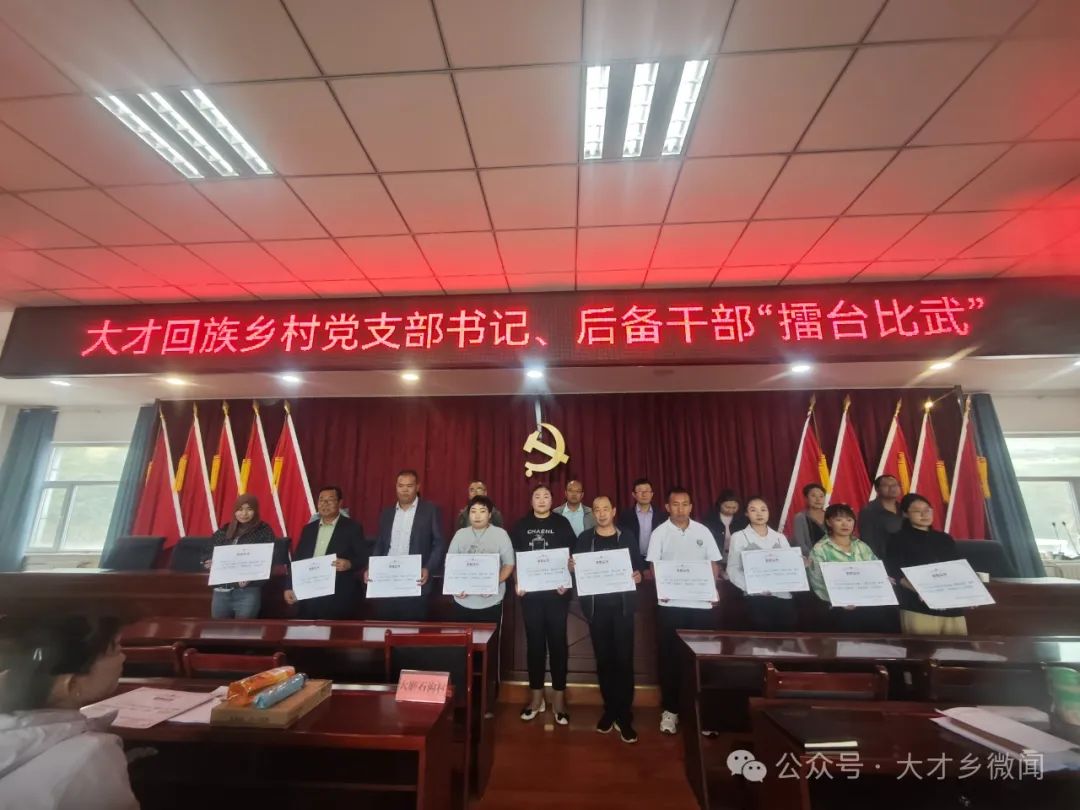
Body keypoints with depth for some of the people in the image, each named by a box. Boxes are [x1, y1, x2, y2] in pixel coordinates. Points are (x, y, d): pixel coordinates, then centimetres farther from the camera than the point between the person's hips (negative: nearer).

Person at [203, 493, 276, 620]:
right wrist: (209, 563, -5)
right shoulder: (224, 531, 9)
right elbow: (208, 556, 16)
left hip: (248, 592, -4)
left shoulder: (264, 531, -3)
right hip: (221, 591, 4)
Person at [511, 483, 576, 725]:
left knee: (558, 641, 5)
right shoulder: (522, 525, 5)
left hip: (556, 591, -1)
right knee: (534, 642, 10)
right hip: (530, 592, 2)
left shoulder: (562, 523, 0)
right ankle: (536, 696, 24)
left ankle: (558, 697, 19)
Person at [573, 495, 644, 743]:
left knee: (624, 659, 0)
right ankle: (609, 710, 26)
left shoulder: (627, 537, 4)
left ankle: (624, 717, 11)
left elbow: (639, 565, 7)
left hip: (623, 605, -1)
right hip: (596, 606, 1)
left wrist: (639, 575, -13)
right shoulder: (584, 538, 4)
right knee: (603, 659, 10)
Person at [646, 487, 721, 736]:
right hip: (671, 603, -2)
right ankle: (670, 709, 18)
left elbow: (714, 563, 9)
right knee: (670, 657, 6)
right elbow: (653, 566, -3)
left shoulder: (703, 531, 5)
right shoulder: (660, 532, -1)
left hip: (701, 603, 2)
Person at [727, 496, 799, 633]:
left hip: (782, 594, 3)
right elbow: (733, 569, -1)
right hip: (756, 596, -3)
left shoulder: (780, 537, 16)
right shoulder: (738, 537, 5)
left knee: (788, 627, -9)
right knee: (764, 630, -13)